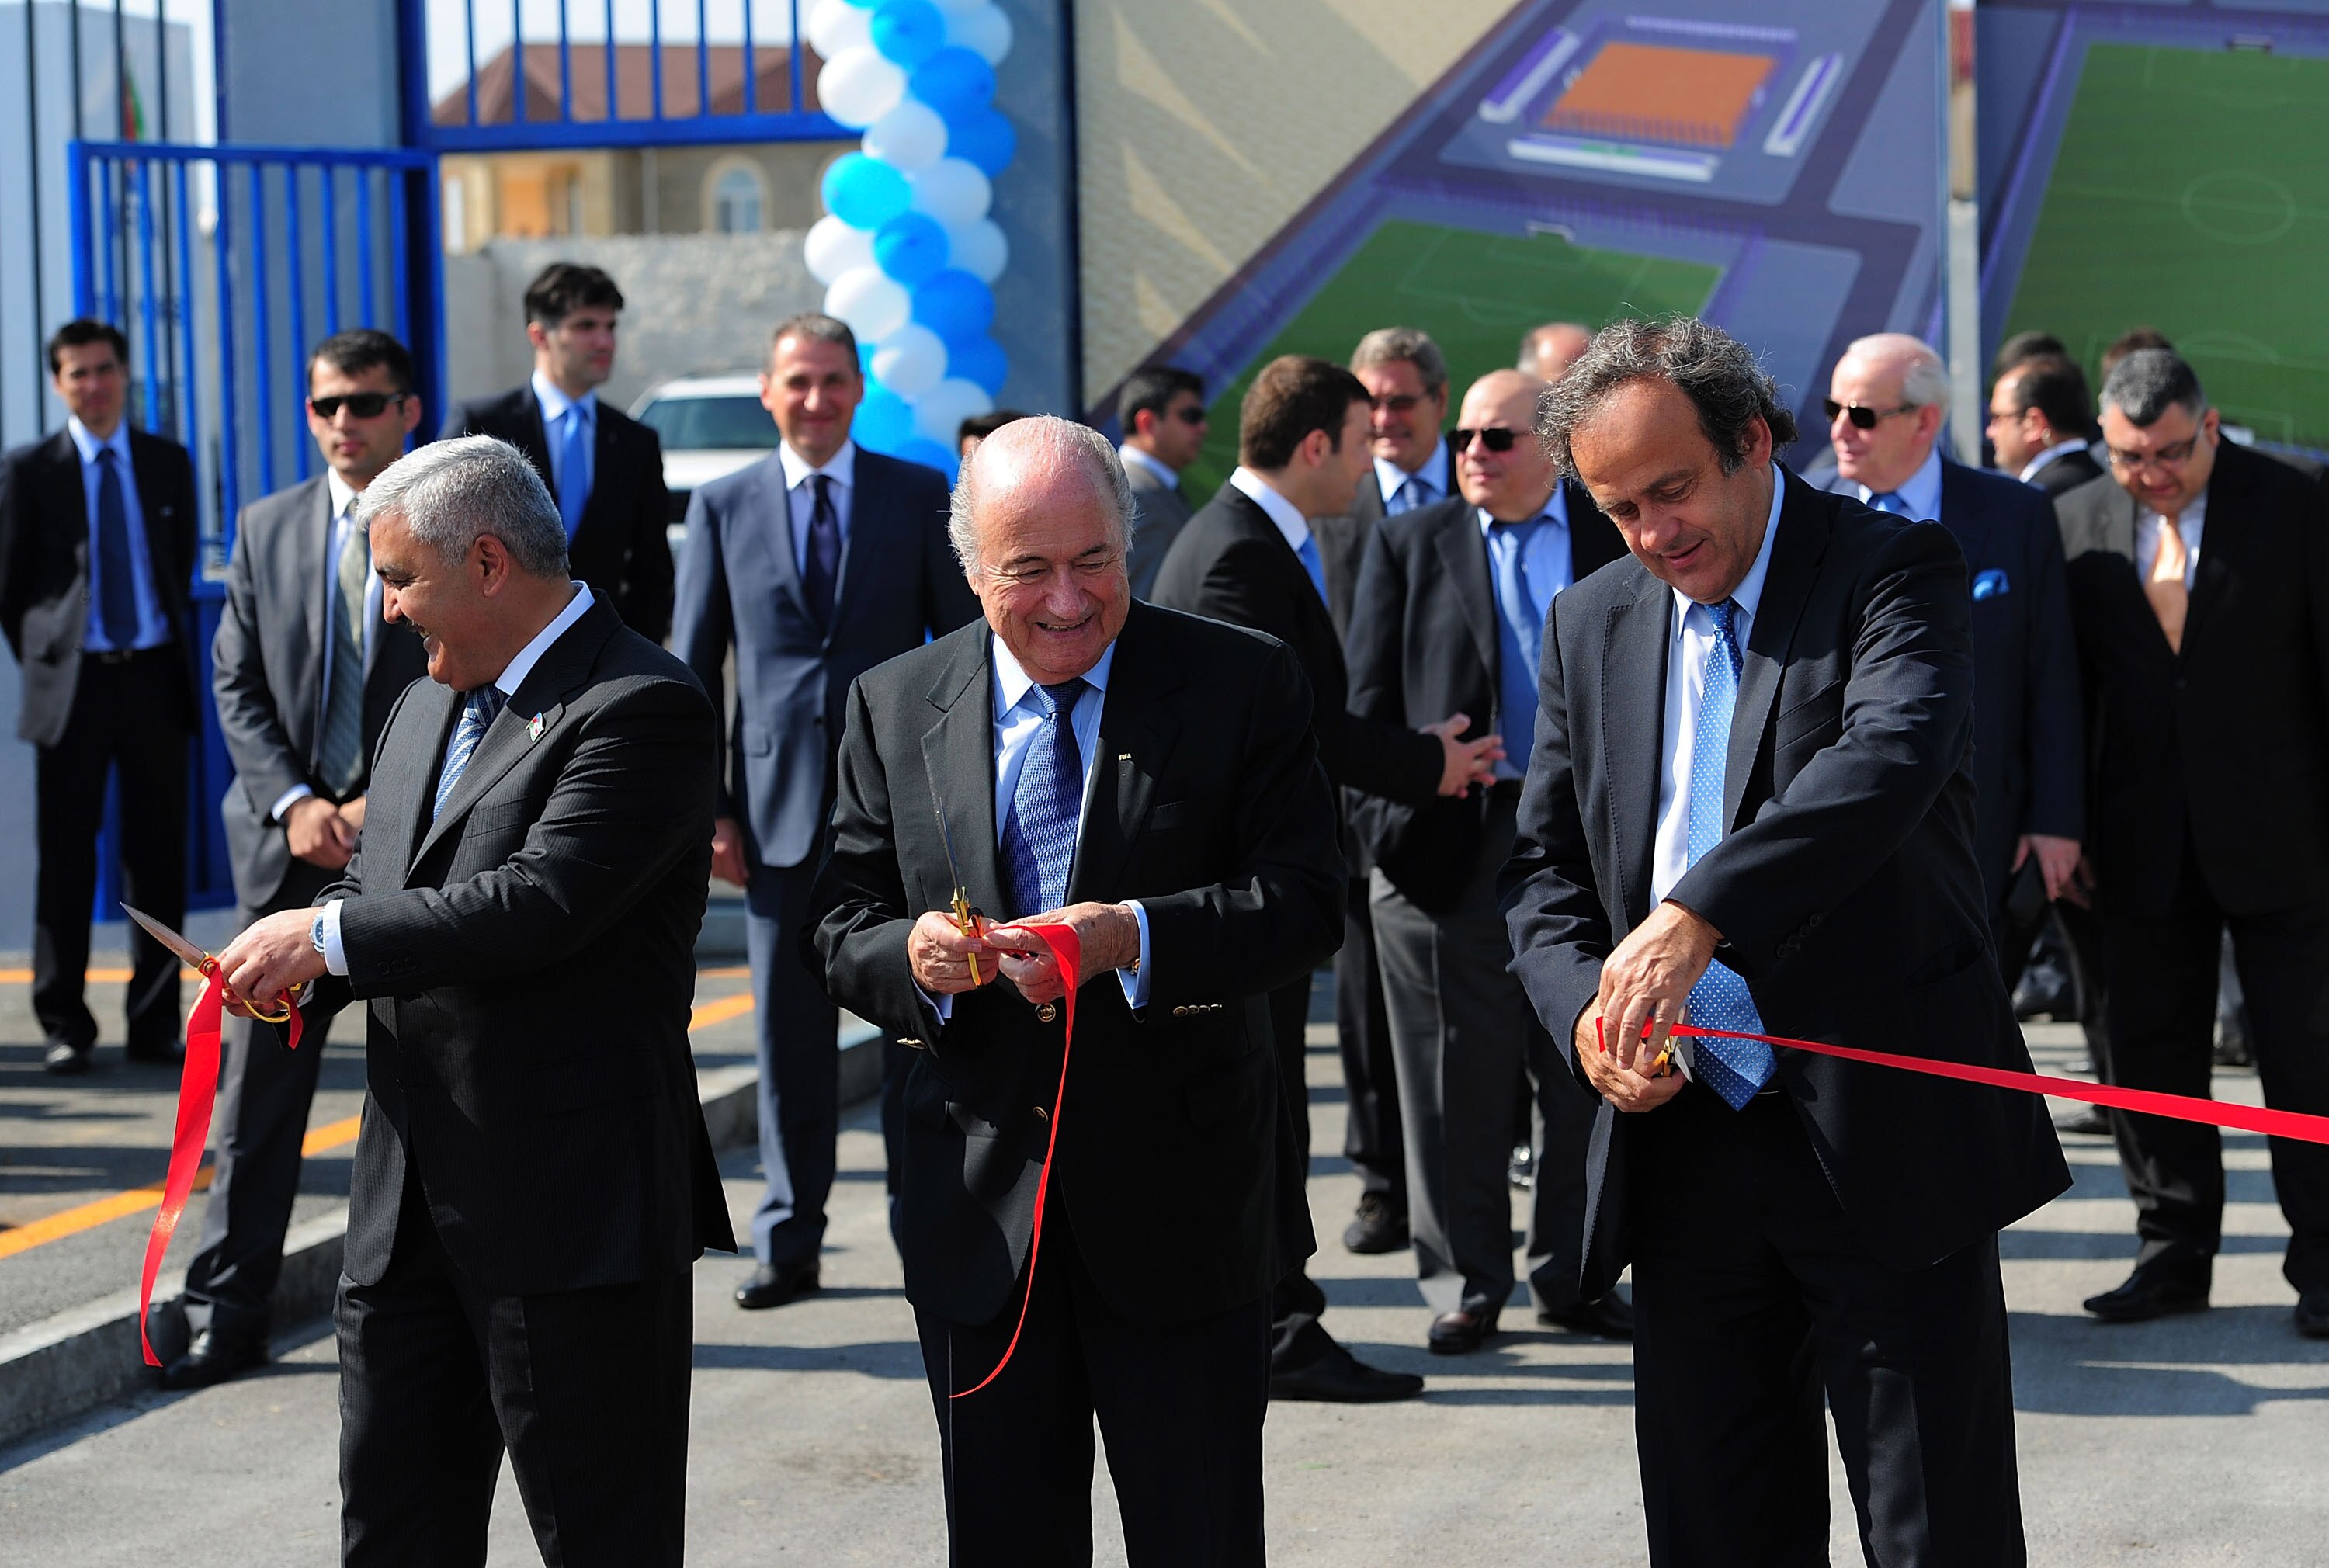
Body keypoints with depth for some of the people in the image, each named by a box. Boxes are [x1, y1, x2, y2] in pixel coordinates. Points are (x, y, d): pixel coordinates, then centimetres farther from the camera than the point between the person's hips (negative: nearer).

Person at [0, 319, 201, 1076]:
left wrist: (176, 655, 11)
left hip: (154, 674, 2)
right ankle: (65, 1027, 8)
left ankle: (155, 1024, 12)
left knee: (159, 857, 5)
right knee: (66, 858, 1)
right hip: (74, 680, -2)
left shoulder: (168, 463, 9)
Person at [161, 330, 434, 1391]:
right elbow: (236, 686, 7)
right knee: (258, 1078, 1)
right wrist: (292, 803, -8)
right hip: (290, 839, 2)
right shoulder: (266, 529, 8)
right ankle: (228, 1313, 5)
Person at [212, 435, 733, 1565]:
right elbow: (373, 879, 22)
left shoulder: (639, 706, -14)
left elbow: (540, 902, -24)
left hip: (572, 1207, -9)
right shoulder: (427, 709, 16)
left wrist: (327, 936, -16)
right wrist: (297, 973, -1)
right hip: (408, 1209, 9)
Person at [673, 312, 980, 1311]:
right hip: (779, 805, 1)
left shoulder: (921, 498, 4)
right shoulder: (722, 508, 6)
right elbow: (691, 669, 6)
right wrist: (704, 806, -1)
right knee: (789, 1034, 4)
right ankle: (788, 1243, 11)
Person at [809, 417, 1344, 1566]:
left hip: (1180, 1203, -2)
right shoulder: (895, 707, 5)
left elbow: (1305, 902, -10)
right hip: (978, 1206, 3)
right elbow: (843, 922, 6)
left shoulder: (1243, 685, -4)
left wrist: (1135, 940, -26)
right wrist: (910, 955, -17)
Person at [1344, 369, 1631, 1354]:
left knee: (1585, 1074, 7)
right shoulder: (1410, 545, 7)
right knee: (1457, 1077, 3)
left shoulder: (1618, 541, 7)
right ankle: (1465, 1283, 12)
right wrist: (1389, 823, -5)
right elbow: (1369, 698, 4)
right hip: (1454, 840, -1)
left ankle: (1570, 1274, 18)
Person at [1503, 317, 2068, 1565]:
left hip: (1880, 1136, -5)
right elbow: (1544, 866, 13)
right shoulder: (1591, 627, 12)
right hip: (1682, 1145, 5)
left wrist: (1698, 913, -36)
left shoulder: (1893, 571, -6)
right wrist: (1588, 1012, -9)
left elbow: (1894, 758, -25)